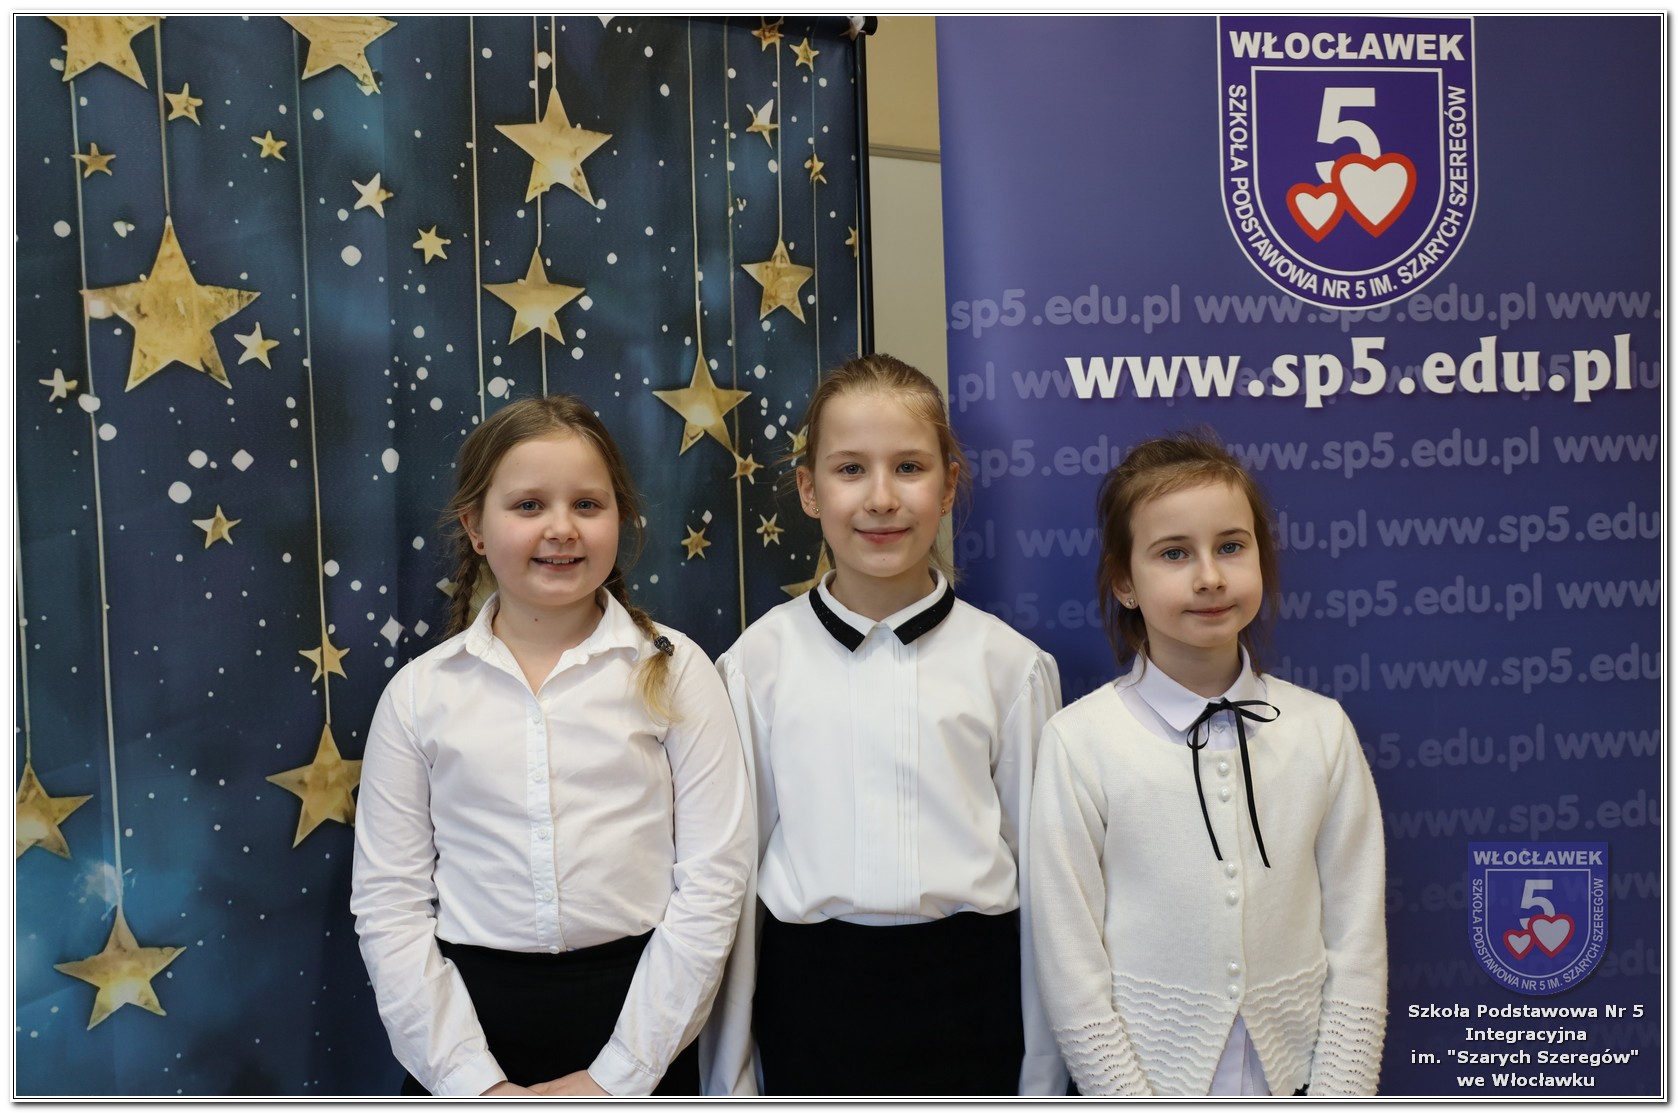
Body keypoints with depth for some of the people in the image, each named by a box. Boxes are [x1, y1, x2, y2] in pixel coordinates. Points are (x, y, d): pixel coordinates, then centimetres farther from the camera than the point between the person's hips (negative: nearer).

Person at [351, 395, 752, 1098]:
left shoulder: (672, 670, -6)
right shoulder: (420, 692, -2)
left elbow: (712, 882, -7)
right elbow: (388, 906, -1)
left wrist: (620, 1073, -10)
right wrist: (471, 1079, -8)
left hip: (637, 1005, -1)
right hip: (468, 1017, 1)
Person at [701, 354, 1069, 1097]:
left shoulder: (1009, 664, -3)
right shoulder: (758, 661, -3)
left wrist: (1041, 1072, 6)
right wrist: (731, 1075, 6)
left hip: (967, 991, 0)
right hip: (809, 989, 0)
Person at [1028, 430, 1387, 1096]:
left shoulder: (1322, 730, -6)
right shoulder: (1079, 742, -14)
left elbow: (1356, 944, -2)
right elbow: (1071, 971, -11)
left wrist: (1338, 1096, -7)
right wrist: (1133, 1097, -11)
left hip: (1291, 1078, 2)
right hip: (1143, 1076, -2)